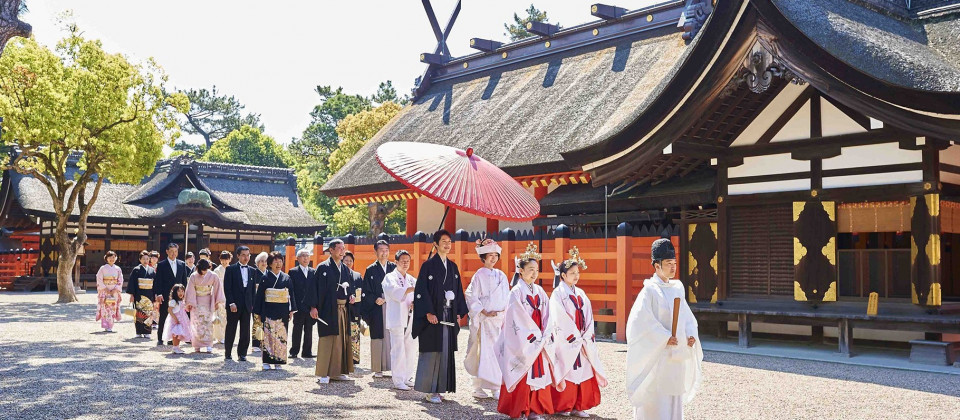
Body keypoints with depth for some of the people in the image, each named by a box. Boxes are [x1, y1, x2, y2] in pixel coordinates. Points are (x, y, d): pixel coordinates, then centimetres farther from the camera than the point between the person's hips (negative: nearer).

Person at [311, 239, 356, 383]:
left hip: (343, 309, 7)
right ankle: (324, 374, -2)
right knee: (328, 340, -7)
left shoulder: (345, 269, 15)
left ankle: (339, 372, 16)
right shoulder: (323, 267, -3)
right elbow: (317, 288, -9)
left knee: (342, 339, 8)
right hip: (328, 309, -6)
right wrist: (313, 306, -16)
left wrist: (351, 295, 2)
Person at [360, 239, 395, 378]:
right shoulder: (370, 270, 7)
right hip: (377, 309, -1)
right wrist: (375, 299, -12)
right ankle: (378, 369, 6)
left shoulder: (394, 268, 10)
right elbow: (365, 292, 4)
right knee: (378, 339, 0)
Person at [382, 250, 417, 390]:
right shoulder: (390, 277, 0)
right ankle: (398, 381, -2)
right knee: (398, 351, -7)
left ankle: (407, 378, 19)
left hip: (410, 318, 6)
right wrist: (413, 288, -26)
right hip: (396, 319, -6)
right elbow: (396, 292, -19)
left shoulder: (412, 280, 18)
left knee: (411, 349, 7)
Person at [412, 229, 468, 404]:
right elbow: (422, 290, -9)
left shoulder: (453, 267, 14)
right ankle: (430, 391, 1)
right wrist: (428, 313, -17)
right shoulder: (428, 265, -4)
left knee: (446, 352, 6)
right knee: (432, 352, -5)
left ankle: (439, 388, 12)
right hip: (433, 316, -6)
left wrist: (459, 313, 8)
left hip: (449, 316, 6)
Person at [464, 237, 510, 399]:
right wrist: (484, 312, -12)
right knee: (484, 352, -8)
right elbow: (471, 296, -8)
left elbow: (507, 297, 14)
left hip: (500, 319, 5)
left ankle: (496, 387, 8)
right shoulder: (479, 275, -3)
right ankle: (478, 387, -1)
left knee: (499, 352, 2)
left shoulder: (501, 276, 12)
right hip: (484, 320, -5)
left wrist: (505, 315, 3)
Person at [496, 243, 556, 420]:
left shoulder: (540, 291, 10)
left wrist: (546, 336, -5)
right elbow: (519, 317, -12)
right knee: (522, 376, -2)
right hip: (522, 342, -6)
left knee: (540, 374, 5)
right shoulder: (516, 291, -7)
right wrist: (535, 337, -14)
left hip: (540, 341, 6)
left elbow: (546, 315, 8)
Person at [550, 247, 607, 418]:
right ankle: (562, 407, 11)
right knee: (566, 373, -1)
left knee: (583, 371, 5)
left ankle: (578, 406, 13)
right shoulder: (557, 294, -7)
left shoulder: (581, 294, 12)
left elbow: (588, 316, 7)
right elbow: (560, 319, -14)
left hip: (582, 341, 6)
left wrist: (587, 337, -5)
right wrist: (575, 337, -15)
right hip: (565, 341, -6)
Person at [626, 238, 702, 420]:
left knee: (675, 397, 12)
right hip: (657, 355, -7)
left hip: (677, 354, 7)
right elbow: (641, 320, -18)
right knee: (656, 399, -4)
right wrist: (664, 338, -21)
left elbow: (687, 317, 16)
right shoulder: (650, 290, -10)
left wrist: (691, 335, -2)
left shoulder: (677, 289, 11)